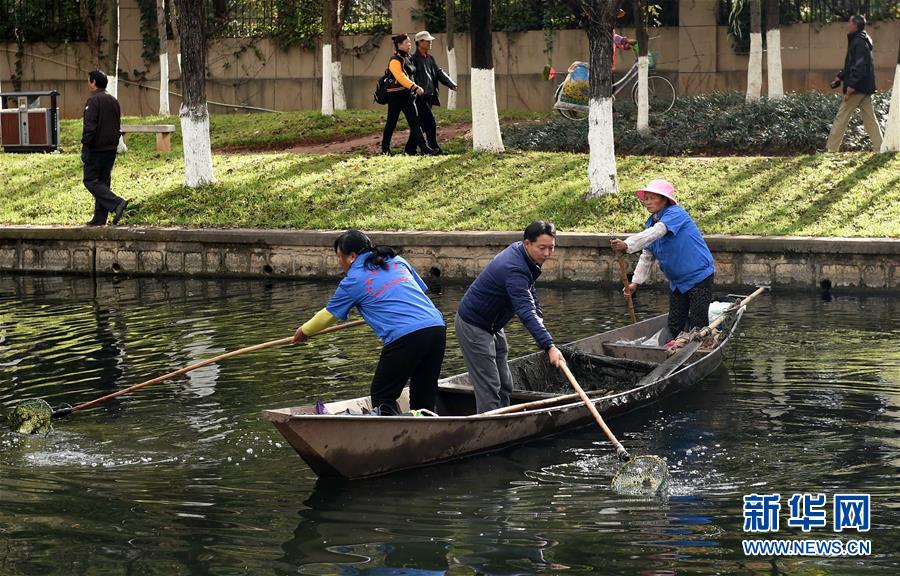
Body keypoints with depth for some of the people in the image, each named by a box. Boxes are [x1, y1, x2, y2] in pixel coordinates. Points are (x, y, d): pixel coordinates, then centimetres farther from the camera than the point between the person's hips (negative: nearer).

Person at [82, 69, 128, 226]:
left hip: (96, 148, -8)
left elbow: (90, 126, -19)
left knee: (91, 181, -3)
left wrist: (85, 146, -15)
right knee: (103, 181, 11)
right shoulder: (113, 100, 13)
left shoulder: (93, 100, -13)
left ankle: (117, 203, -19)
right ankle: (100, 218, 10)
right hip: (111, 148, 8)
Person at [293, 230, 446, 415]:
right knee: (424, 400, 11)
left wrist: (304, 331, 37)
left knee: (382, 397, 6)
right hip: (437, 326, 6)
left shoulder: (353, 281, 7)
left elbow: (328, 315, 19)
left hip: (405, 337, -6)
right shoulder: (397, 261, 21)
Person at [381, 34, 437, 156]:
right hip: (396, 95, -8)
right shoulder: (395, 60, -15)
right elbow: (401, 77, -27)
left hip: (408, 95, 8)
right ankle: (385, 149, 14)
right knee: (391, 122, 3)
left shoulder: (408, 58, 14)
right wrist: (415, 87, -36)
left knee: (415, 122, 0)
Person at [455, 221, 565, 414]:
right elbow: (526, 313, -43)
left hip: (492, 324, 11)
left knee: (504, 384, 13)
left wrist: (538, 315, 9)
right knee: (488, 387, -13)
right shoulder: (514, 269, -33)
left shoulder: (518, 251, -1)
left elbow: (530, 290, 21)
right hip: (474, 325, -11)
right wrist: (549, 347, -50)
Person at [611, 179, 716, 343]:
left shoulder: (675, 213, -19)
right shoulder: (651, 223, 8)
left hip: (699, 276, -8)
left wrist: (627, 245, -47)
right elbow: (646, 257, 13)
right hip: (677, 281, 8)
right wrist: (636, 282, 1)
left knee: (697, 326, -6)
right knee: (675, 326, 10)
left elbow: (655, 233, -36)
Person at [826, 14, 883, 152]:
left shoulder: (858, 42, -15)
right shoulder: (860, 40, 16)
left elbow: (859, 66, -24)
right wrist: (840, 77, 22)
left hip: (857, 88, -10)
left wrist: (851, 85, -26)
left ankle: (830, 149, -1)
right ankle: (880, 148, 6)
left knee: (841, 118, -4)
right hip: (865, 88, 10)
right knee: (870, 118, 9)